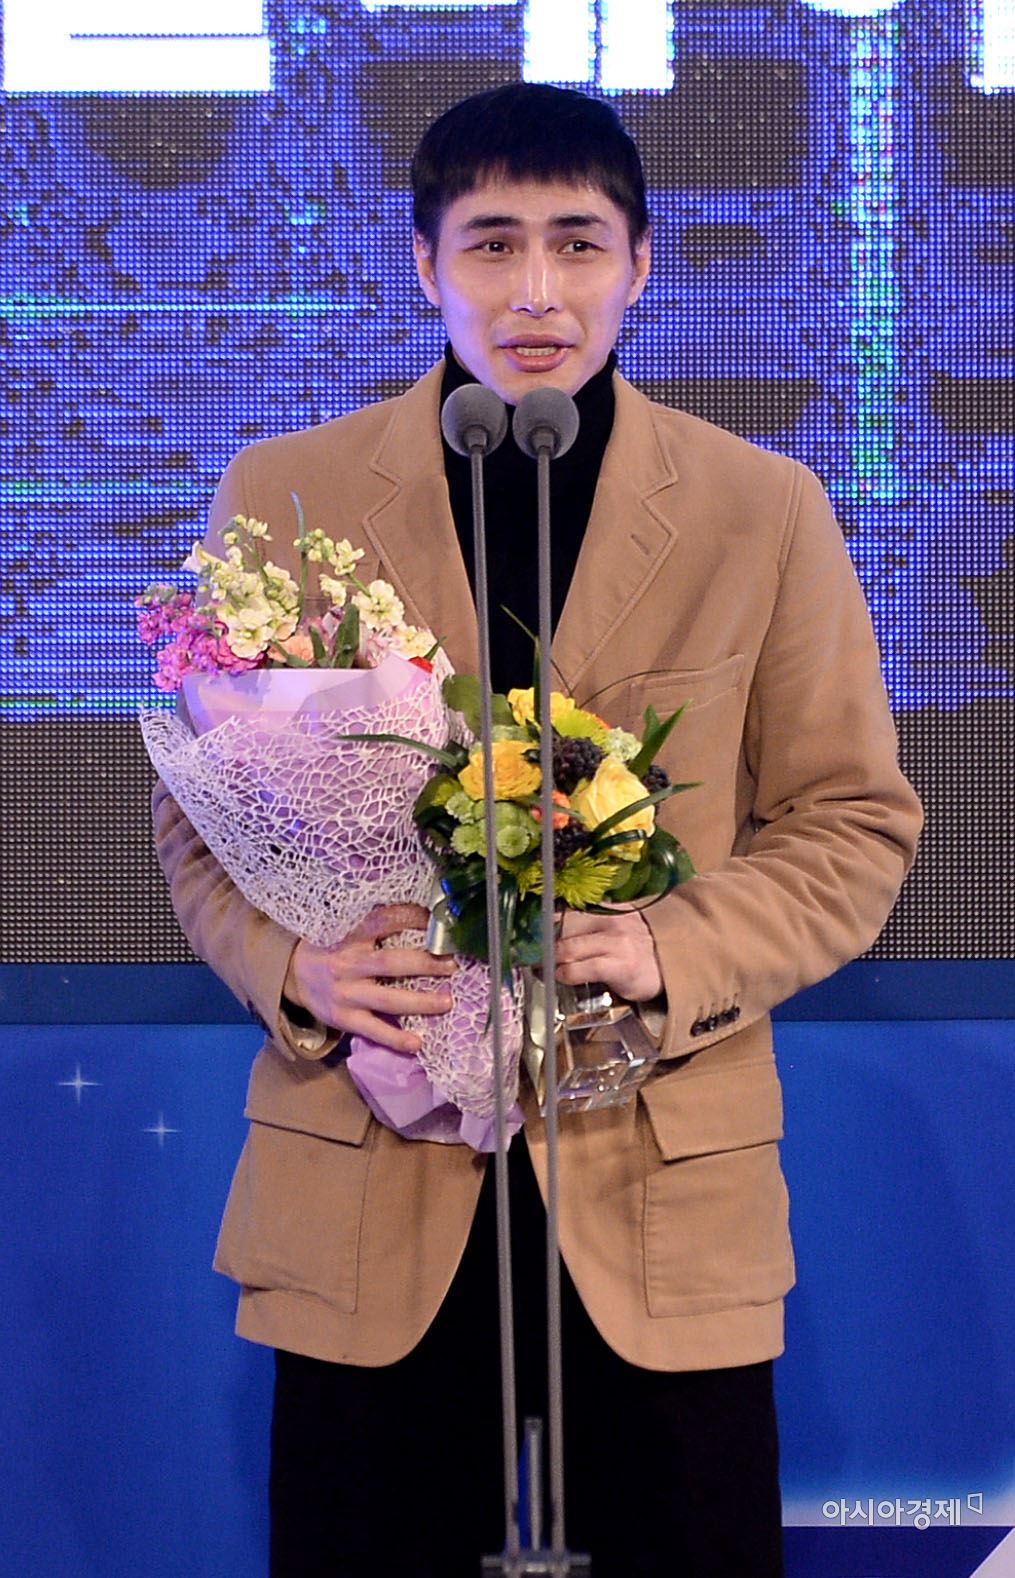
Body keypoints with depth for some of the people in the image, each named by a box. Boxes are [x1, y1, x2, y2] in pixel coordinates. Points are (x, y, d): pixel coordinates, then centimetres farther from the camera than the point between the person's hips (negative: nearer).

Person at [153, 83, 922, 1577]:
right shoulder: (284, 496, 4)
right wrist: (299, 967, -12)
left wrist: (678, 956, -13)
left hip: (667, 1195, 0)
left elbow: (854, 821, 5)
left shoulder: (765, 511, 4)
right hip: (365, 1187, 0)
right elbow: (201, 809, 9)